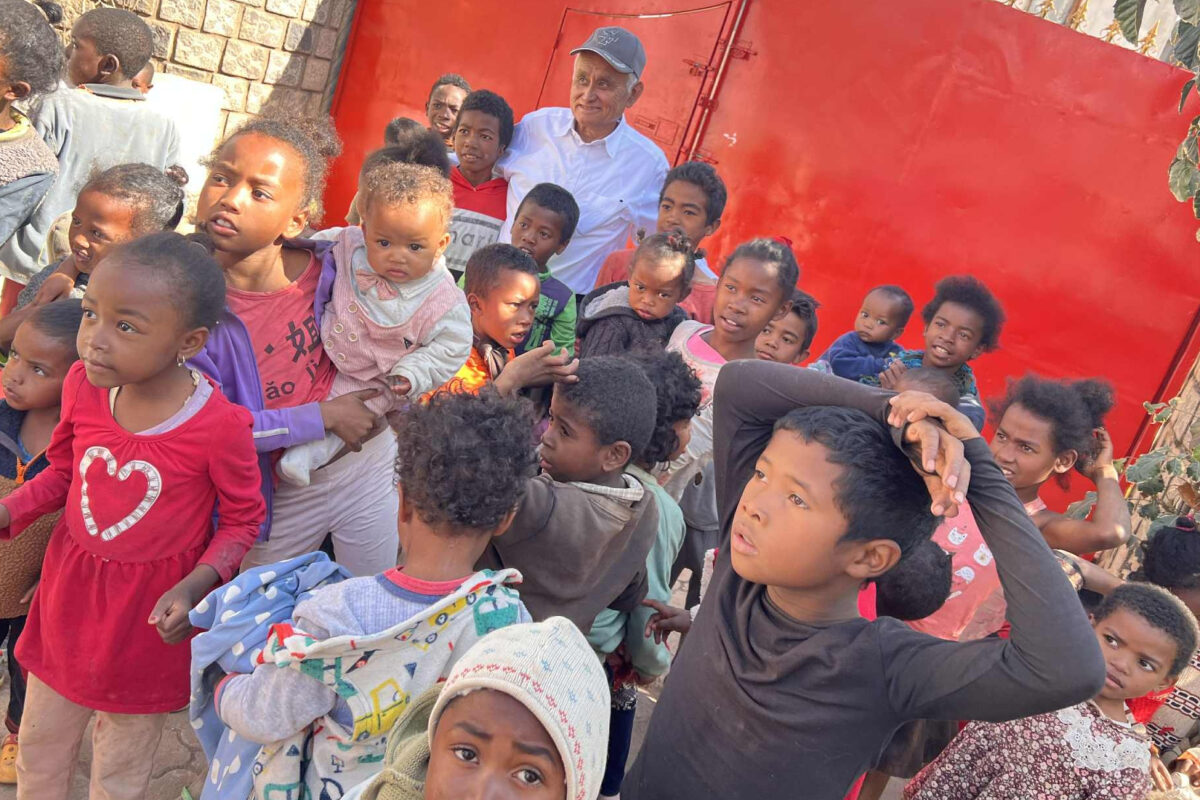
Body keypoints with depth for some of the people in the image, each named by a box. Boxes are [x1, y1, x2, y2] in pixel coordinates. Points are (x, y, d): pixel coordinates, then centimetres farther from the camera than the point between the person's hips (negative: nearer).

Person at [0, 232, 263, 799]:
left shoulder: (219, 425, -26)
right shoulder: (84, 384, -11)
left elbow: (243, 518, -11)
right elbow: (63, 471, 7)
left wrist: (195, 585, -24)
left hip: (150, 609, -4)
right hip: (70, 587, 4)